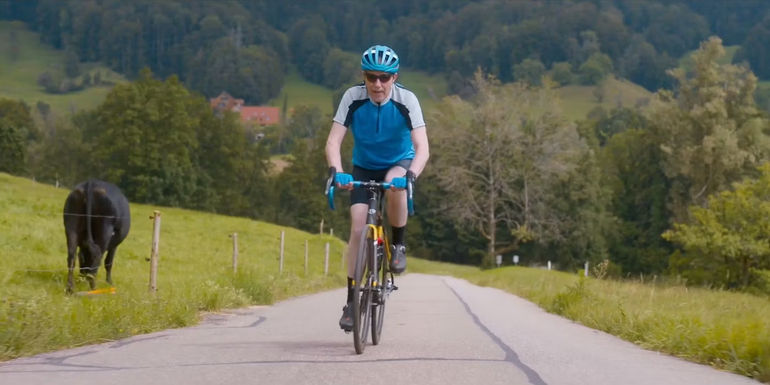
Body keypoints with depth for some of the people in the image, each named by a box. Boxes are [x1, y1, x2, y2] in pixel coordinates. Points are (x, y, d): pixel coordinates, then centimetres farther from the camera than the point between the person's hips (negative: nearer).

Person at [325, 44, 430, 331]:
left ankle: (398, 245, -10)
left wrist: (410, 174, -48)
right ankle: (352, 301, -3)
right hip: (364, 168, 1)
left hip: (399, 163, -1)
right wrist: (337, 172, -43)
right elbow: (333, 141, -24)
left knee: (395, 187, -37)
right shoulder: (353, 98, -21)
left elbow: (422, 147, -29)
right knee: (358, 227, -13)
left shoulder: (406, 100, -24)